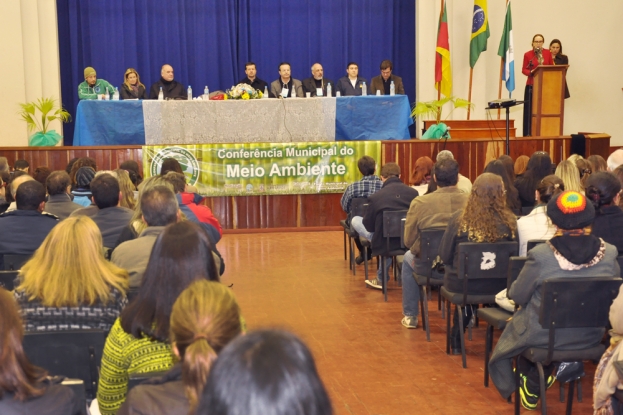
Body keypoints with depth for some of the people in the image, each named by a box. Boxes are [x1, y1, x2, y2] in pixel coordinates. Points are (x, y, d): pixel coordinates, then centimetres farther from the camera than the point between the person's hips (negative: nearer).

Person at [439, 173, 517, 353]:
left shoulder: (459, 218, -13)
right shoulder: (509, 221, -11)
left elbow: (445, 256, -6)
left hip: (461, 284, -1)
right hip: (497, 285, 1)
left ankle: (457, 339, 38)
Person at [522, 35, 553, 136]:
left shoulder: (547, 53, 8)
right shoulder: (527, 54, 0)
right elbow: (524, 70, 1)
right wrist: (531, 72, -18)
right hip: (532, 85, -2)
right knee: (531, 109, -3)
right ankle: (529, 133, 0)